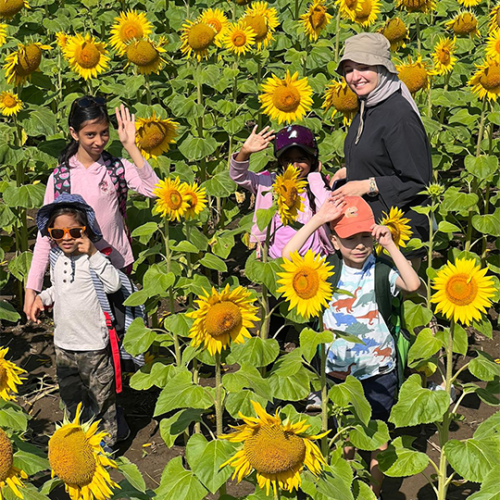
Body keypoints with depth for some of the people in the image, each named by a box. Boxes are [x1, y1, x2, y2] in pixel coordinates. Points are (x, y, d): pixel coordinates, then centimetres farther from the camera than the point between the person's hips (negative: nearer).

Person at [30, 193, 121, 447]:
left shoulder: (93, 258, -17)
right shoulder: (56, 258, 3)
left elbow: (113, 284, -32)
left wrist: (93, 254, -35)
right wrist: (41, 297, 3)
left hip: (93, 345, -7)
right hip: (63, 343, 7)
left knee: (100, 396, 7)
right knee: (70, 395, 21)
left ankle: (108, 440, 25)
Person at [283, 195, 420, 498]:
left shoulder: (382, 272, -11)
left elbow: (413, 284, -28)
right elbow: (288, 257, -18)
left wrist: (390, 245, -25)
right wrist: (318, 220, -22)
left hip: (378, 369, -1)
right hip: (338, 369, 1)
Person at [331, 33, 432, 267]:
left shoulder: (400, 115, -19)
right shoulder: (367, 108, 9)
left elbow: (418, 181, -19)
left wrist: (368, 185, -19)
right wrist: (350, 171, 14)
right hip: (368, 225, 9)